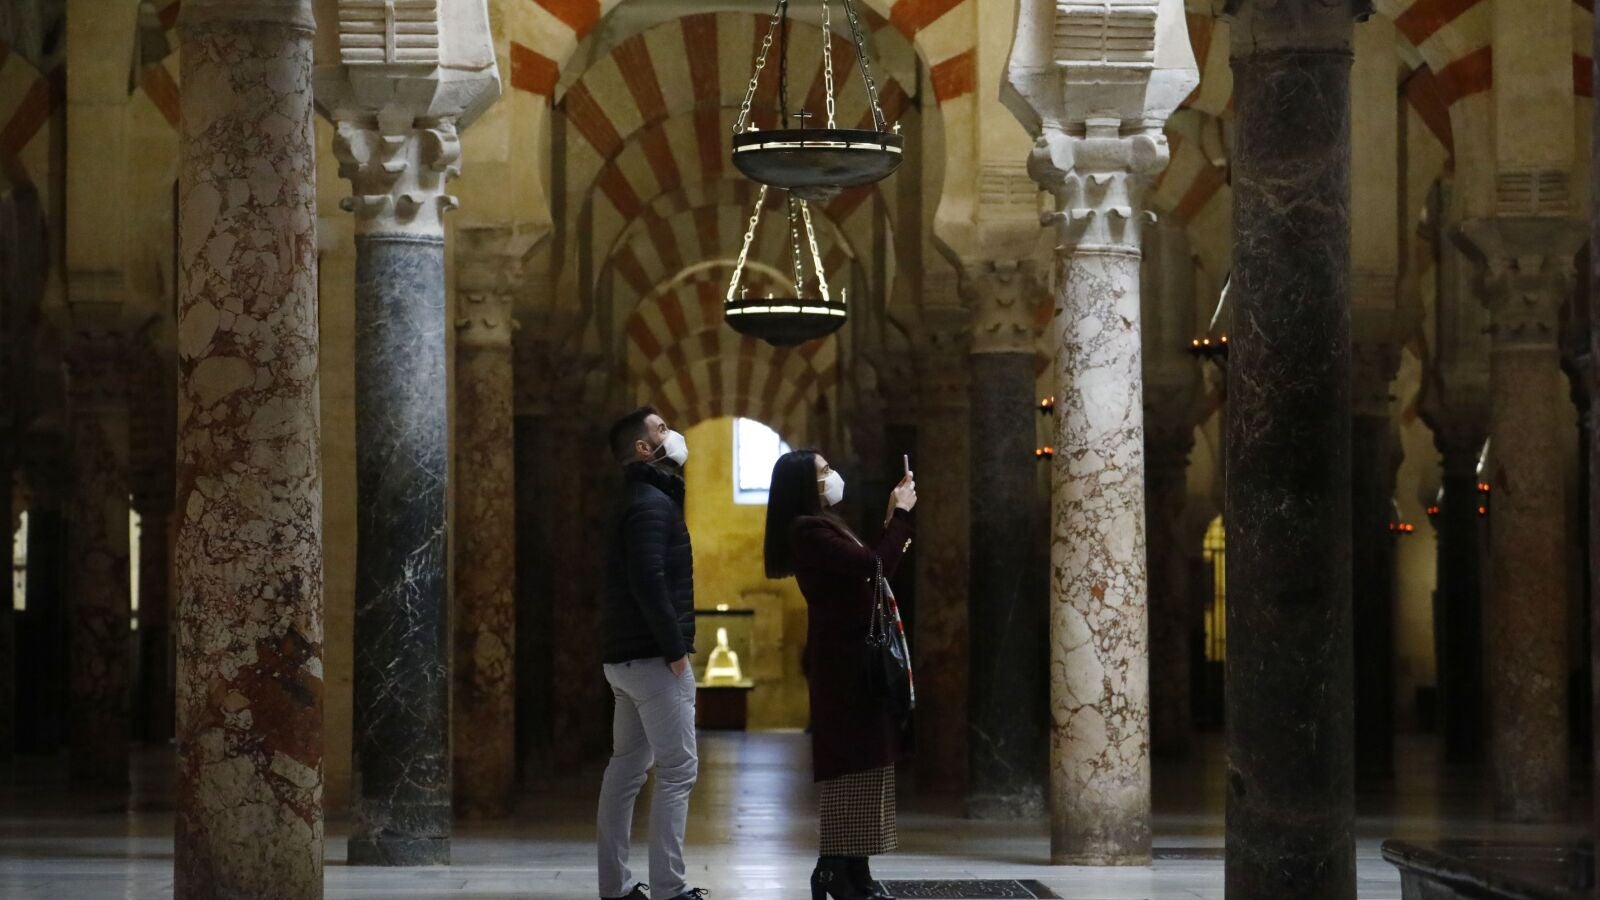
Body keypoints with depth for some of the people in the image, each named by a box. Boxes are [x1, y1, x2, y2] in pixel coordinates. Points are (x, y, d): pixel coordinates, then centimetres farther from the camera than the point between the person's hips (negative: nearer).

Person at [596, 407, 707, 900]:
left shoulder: (644, 498, 17)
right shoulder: (652, 503, -15)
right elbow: (649, 583, -24)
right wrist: (675, 649, -20)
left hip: (626, 656, 10)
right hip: (652, 656, -10)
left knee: (627, 767, 10)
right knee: (678, 770, -8)